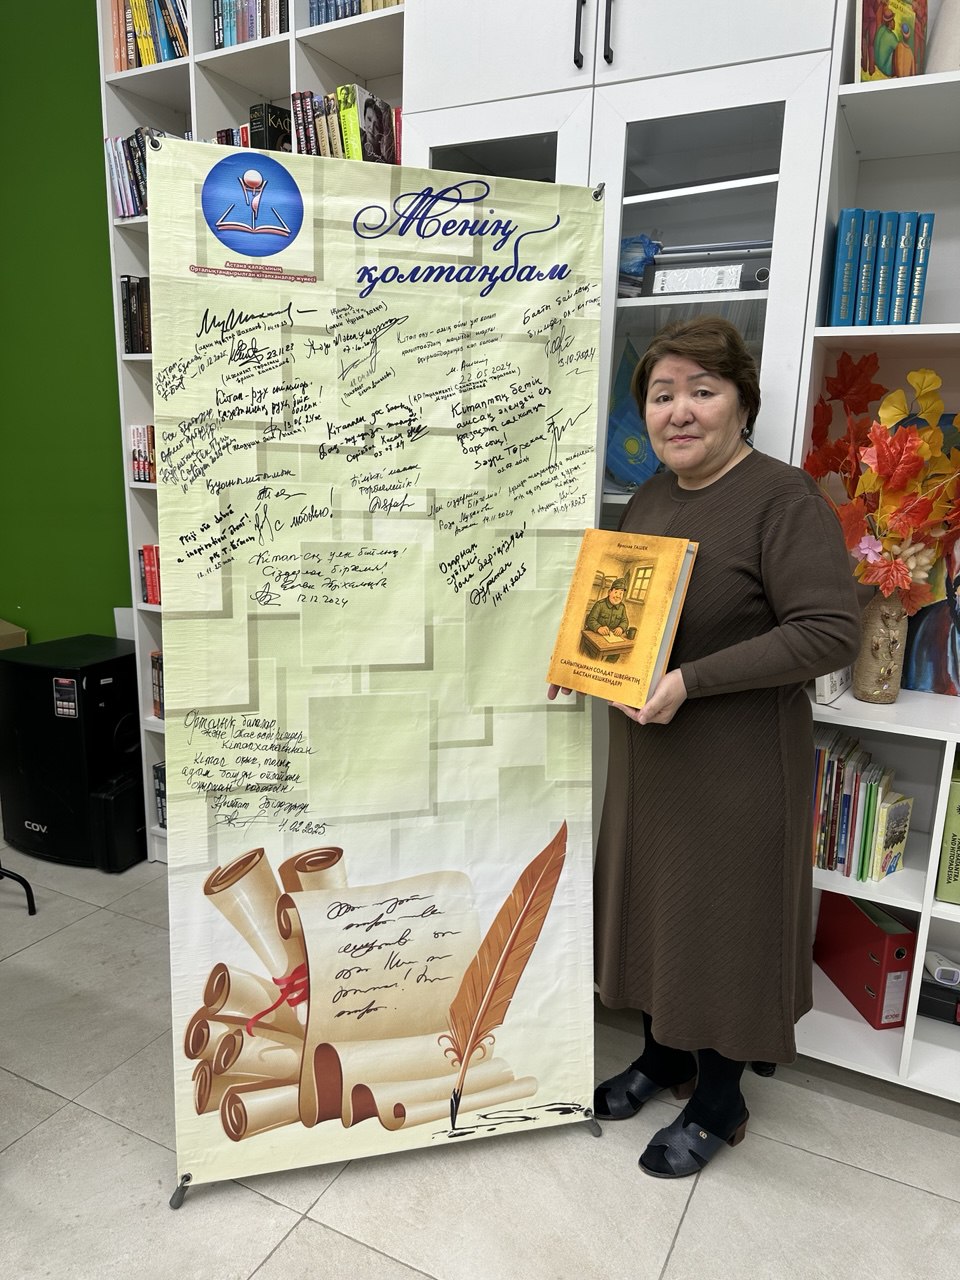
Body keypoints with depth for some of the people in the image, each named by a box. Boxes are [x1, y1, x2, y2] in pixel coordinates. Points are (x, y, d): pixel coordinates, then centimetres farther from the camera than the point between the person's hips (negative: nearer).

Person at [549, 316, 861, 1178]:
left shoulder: (784, 499, -17)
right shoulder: (652, 495, 7)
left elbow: (832, 633, -23)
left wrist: (693, 680, -28)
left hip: (737, 765, -7)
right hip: (647, 751, 8)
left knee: (720, 920, 9)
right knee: (648, 902, 20)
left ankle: (719, 1106, 34)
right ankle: (663, 1057, 45)